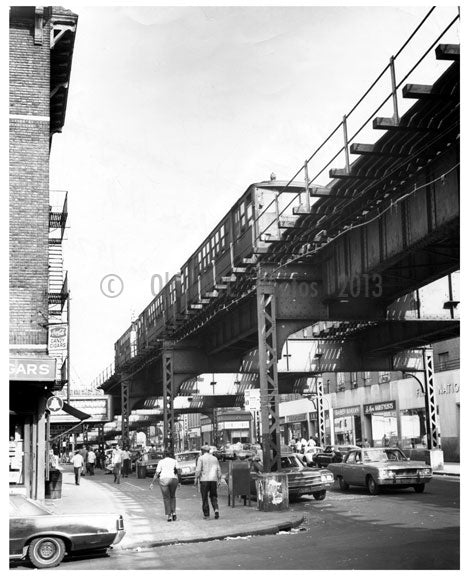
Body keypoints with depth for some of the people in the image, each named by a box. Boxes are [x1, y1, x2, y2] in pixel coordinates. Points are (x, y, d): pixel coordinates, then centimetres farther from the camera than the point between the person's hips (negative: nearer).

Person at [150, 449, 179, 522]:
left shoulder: (161, 462, 8)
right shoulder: (174, 461, 13)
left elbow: (156, 473, 4)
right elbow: (178, 471, 2)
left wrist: (152, 483, 8)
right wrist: (179, 481, 9)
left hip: (164, 479, -1)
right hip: (173, 479, 1)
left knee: (166, 498, 7)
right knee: (172, 496, 20)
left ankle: (169, 515, 1)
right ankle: (173, 512, 7)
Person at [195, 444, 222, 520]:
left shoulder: (201, 458, -1)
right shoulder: (214, 458, 12)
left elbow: (198, 469, -10)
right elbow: (218, 470, 9)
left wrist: (196, 478, -4)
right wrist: (219, 480, 12)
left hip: (204, 480, -3)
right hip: (213, 480, 3)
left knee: (205, 498, 3)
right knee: (213, 496, 12)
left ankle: (206, 515, 3)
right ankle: (216, 509, -9)